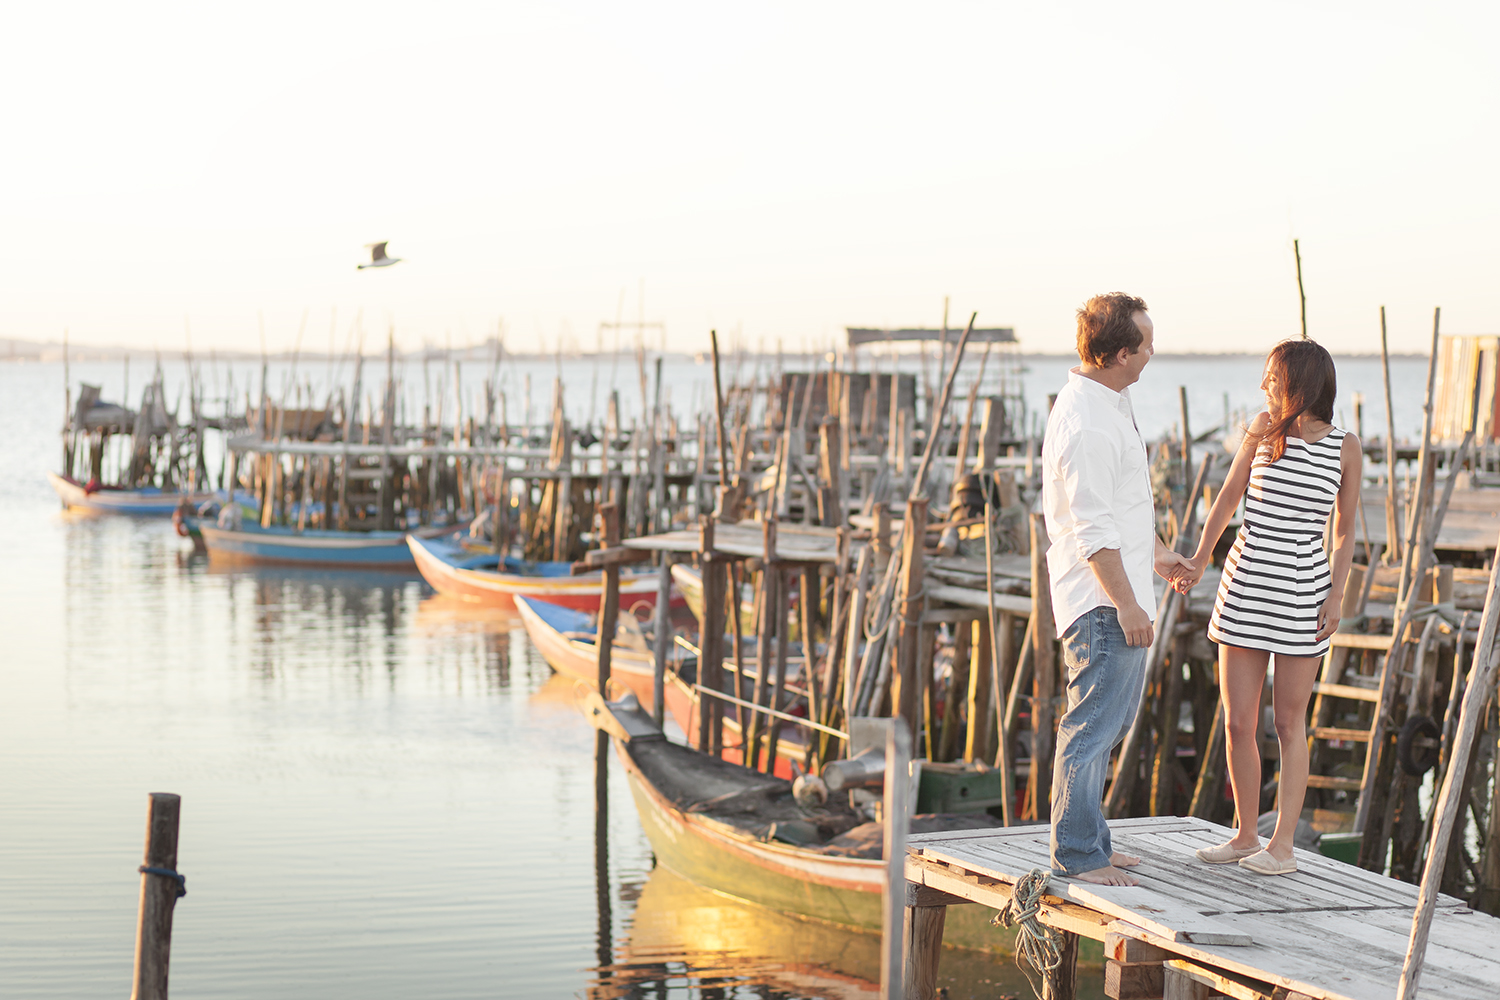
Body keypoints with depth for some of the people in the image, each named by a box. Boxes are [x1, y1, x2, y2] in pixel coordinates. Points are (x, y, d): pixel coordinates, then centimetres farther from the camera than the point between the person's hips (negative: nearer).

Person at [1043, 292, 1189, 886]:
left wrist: (1156, 554, 34)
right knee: (1093, 728, -7)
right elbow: (1092, 529, -22)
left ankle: (1086, 841, 23)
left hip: (1119, 597, 11)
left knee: (1107, 724, 15)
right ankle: (1076, 855, -3)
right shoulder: (1086, 425, -21)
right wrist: (1127, 604, -21)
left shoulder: (1107, 402, 14)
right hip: (1103, 602, -11)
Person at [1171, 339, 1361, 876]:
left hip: (1301, 591, -3)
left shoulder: (1345, 447, -2)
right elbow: (1228, 496, 13)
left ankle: (1282, 846, 6)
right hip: (1244, 587, 3)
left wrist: (1336, 596, -4)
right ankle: (1246, 836, 17)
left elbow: (1345, 530, 4)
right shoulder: (1264, 429, 3)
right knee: (1237, 723, 5)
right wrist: (1200, 559, 6)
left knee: (1289, 724, 2)